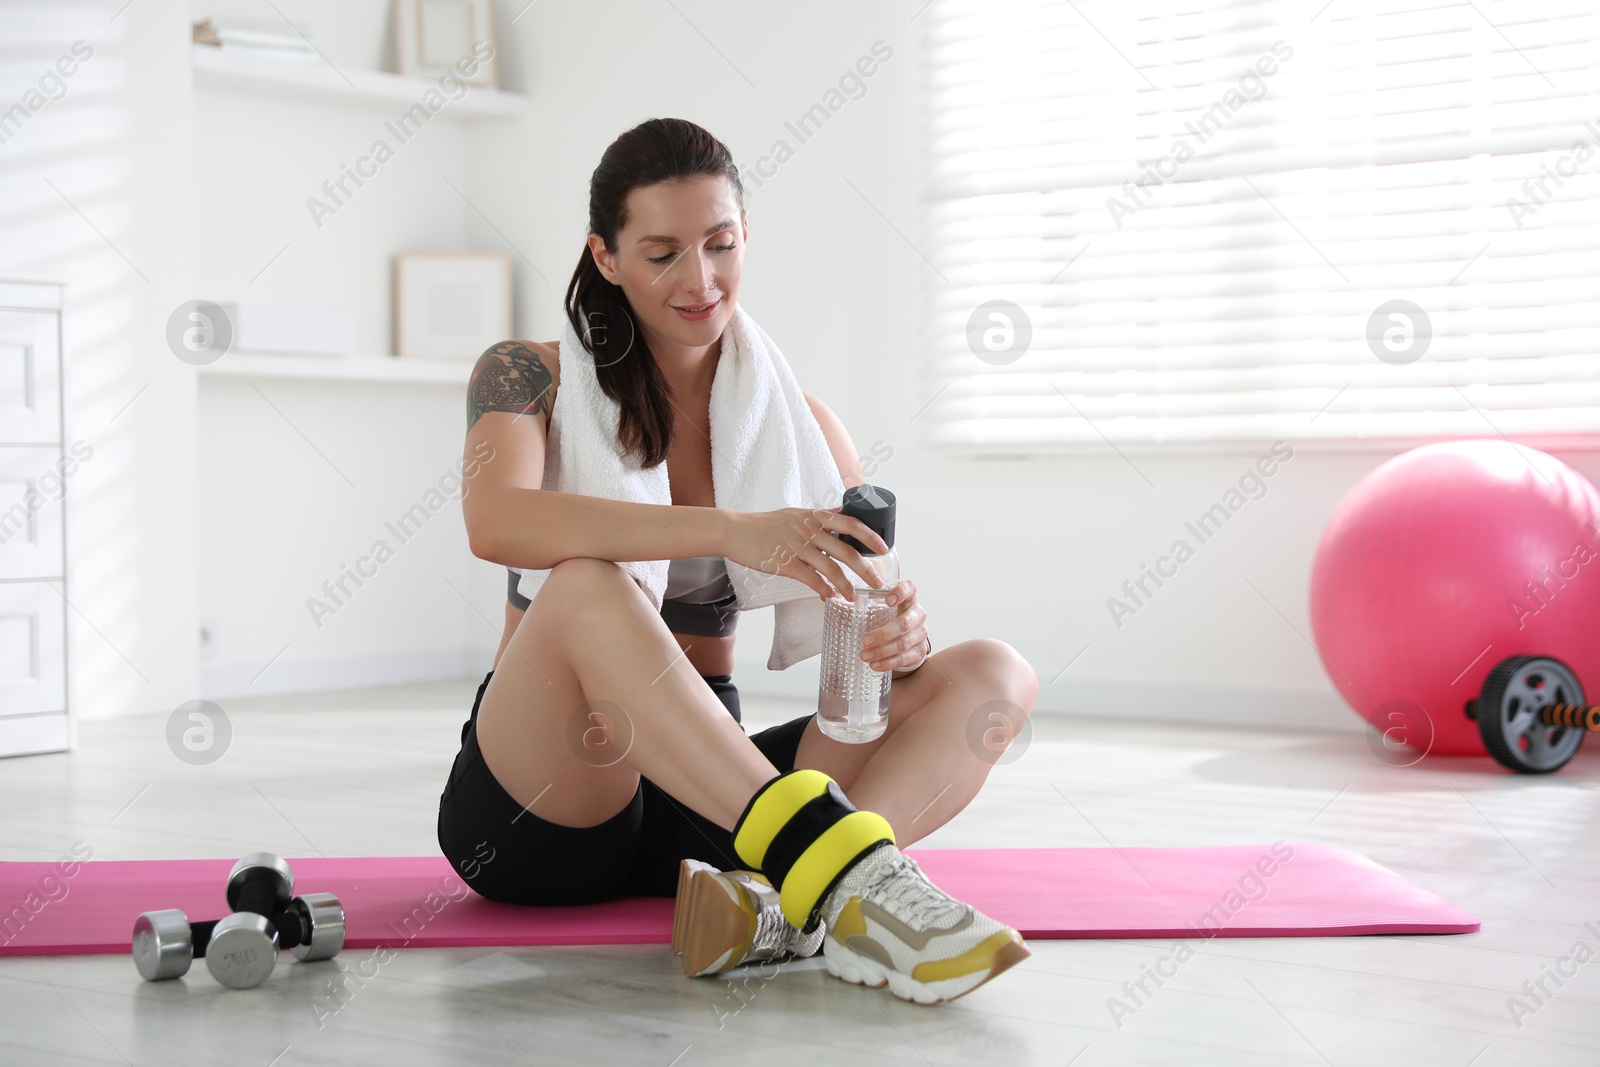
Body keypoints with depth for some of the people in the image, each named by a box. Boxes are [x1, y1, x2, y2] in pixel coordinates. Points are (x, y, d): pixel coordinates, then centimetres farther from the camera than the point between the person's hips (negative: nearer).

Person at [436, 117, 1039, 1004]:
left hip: (709, 796, 4)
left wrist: (903, 640, -23)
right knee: (586, 586, -35)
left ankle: (775, 900, -42)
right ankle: (844, 870, -46)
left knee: (994, 677, -15)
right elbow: (495, 522, -25)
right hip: (536, 816, -4)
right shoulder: (531, 378, -2)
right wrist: (732, 531, -37)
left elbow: (875, 616, 3)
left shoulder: (796, 424, 8)